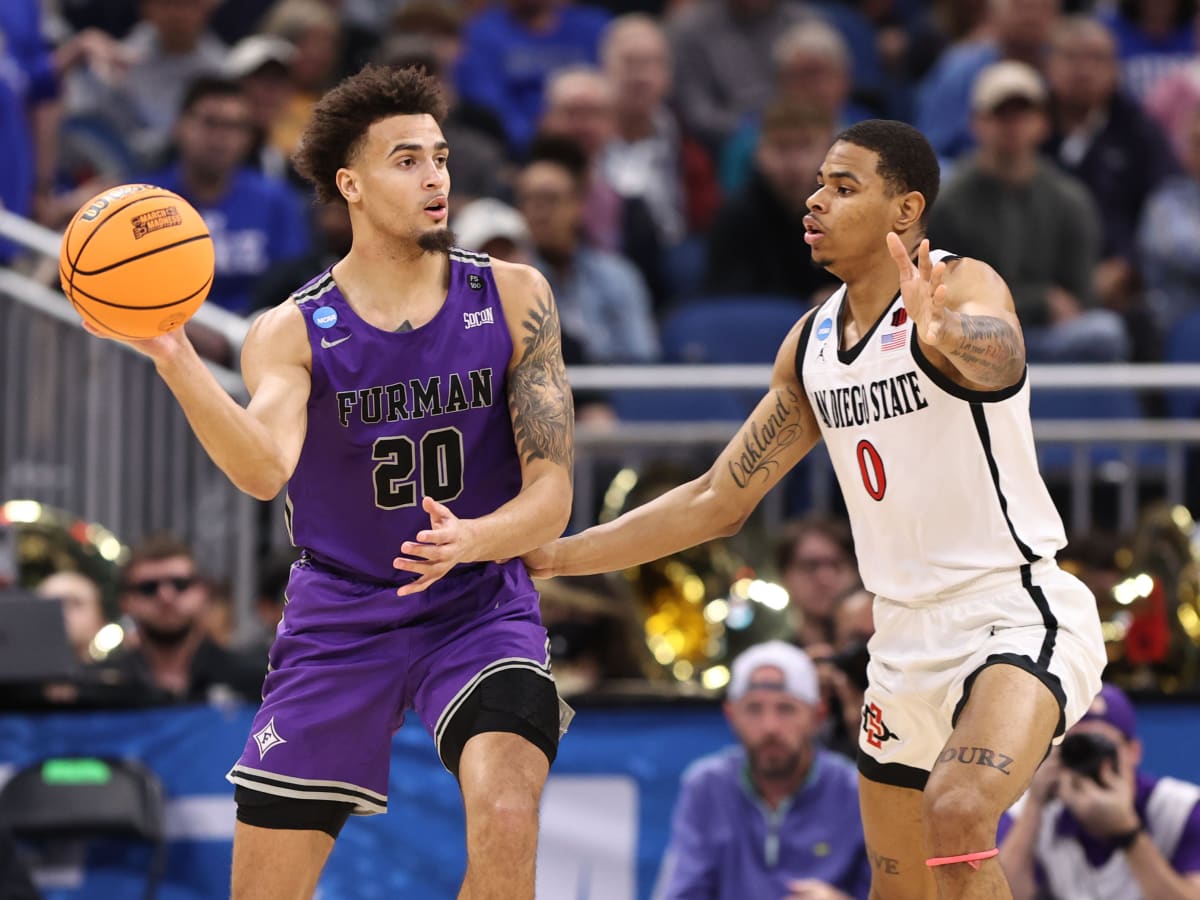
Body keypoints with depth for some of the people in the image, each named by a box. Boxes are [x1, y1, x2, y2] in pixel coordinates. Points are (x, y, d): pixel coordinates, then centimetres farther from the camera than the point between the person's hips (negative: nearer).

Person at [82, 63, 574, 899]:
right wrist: (174, 361, -42)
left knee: (506, 820, -29)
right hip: (339, 622, 1)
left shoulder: (513, 299, -4)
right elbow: (264, 468, -26)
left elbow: (551, 493, -7)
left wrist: (472, 540, -29)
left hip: (480, 609, -1)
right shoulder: (293, 332, -6)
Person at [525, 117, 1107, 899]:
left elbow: (998, 354, -38)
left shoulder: (964, 286, -13)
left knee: (957, 813, -33)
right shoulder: (812, 344, 10)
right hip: (907, 633, 8)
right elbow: (718, 502, 16)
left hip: (1017, 613, -8)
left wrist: (948, 335, -63)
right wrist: (550, 556, 11)